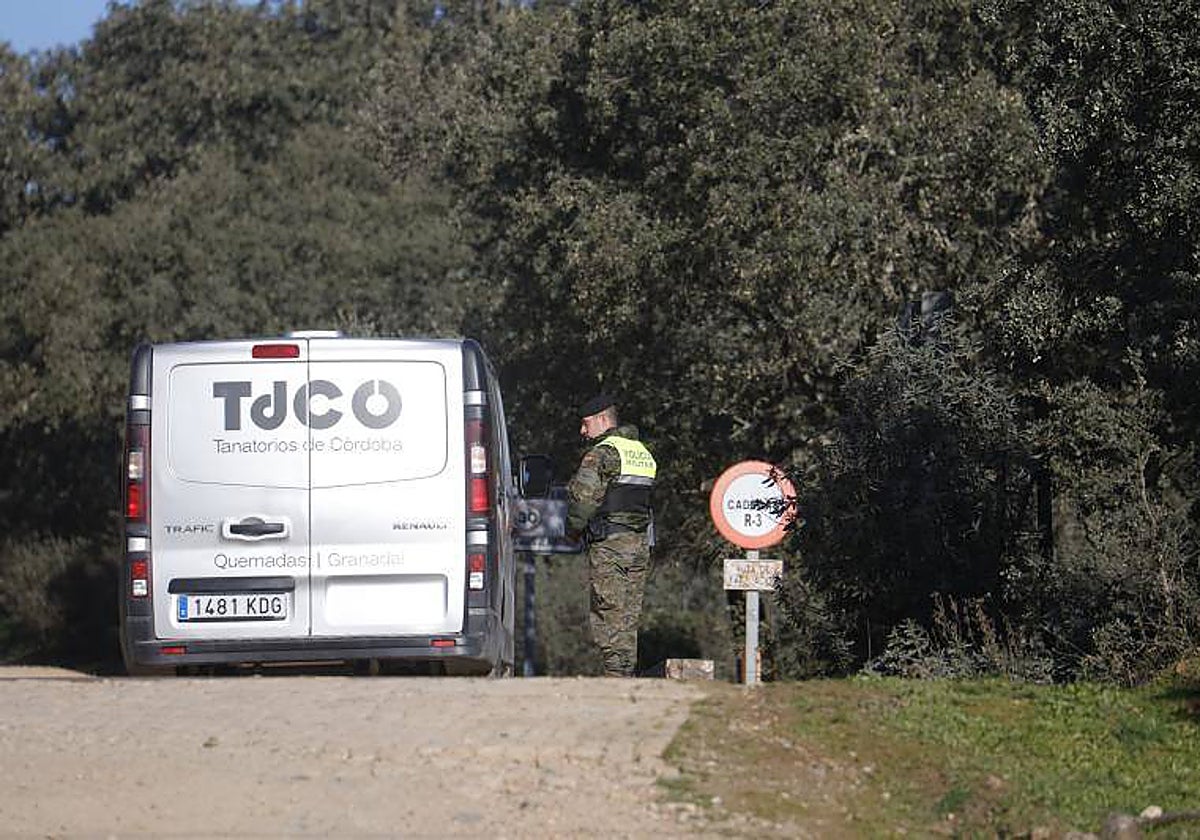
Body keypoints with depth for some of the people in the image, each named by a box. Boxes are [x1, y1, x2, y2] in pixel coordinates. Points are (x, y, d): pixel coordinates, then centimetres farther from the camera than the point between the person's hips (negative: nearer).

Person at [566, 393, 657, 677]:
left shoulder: (602, 453, -10)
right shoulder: (643, 453, 17)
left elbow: (583, 497, -16)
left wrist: (574, 529, 0)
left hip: (609, 546, -8)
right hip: (640, 543, 8)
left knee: (609, 613, -7)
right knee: (629, 614, 10)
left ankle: (615, 676, -11)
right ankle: (627, 670, 9)